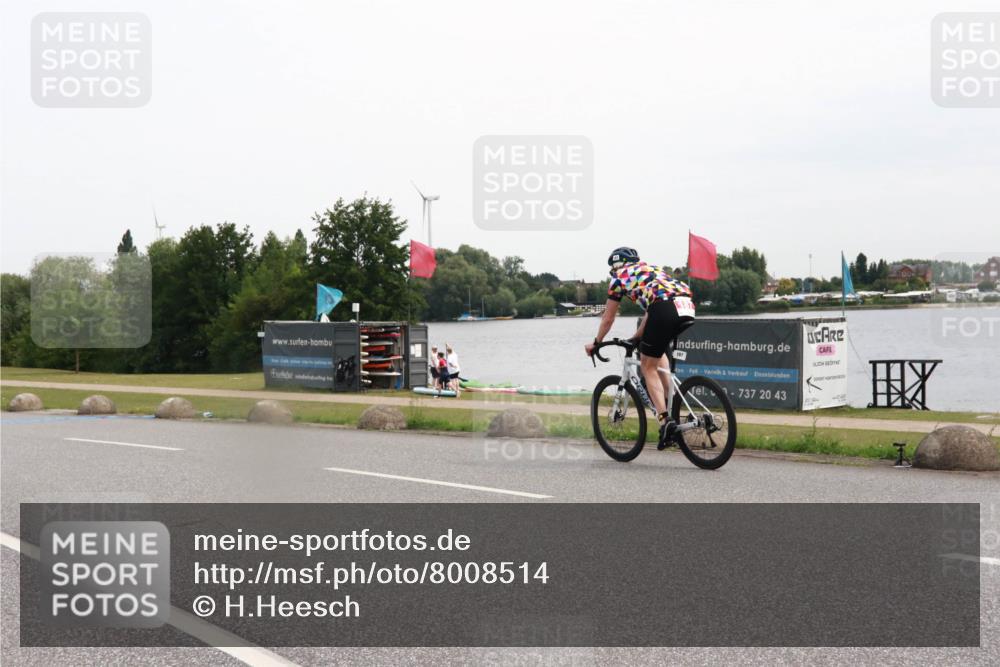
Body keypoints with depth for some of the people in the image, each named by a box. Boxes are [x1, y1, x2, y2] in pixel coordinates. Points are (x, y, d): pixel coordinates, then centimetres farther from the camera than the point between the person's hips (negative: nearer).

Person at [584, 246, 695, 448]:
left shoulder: (620, 277, 20)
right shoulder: (652, 269, 37)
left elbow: (607, 320, 27)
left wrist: (595, 344, 42)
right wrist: (636, 338, 56)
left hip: (665, 309, -6)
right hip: (687, 308, 6)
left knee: (648, 367, 7)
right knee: (656, 353, 31)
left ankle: (665, 421, -6)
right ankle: (668, 404, 22)